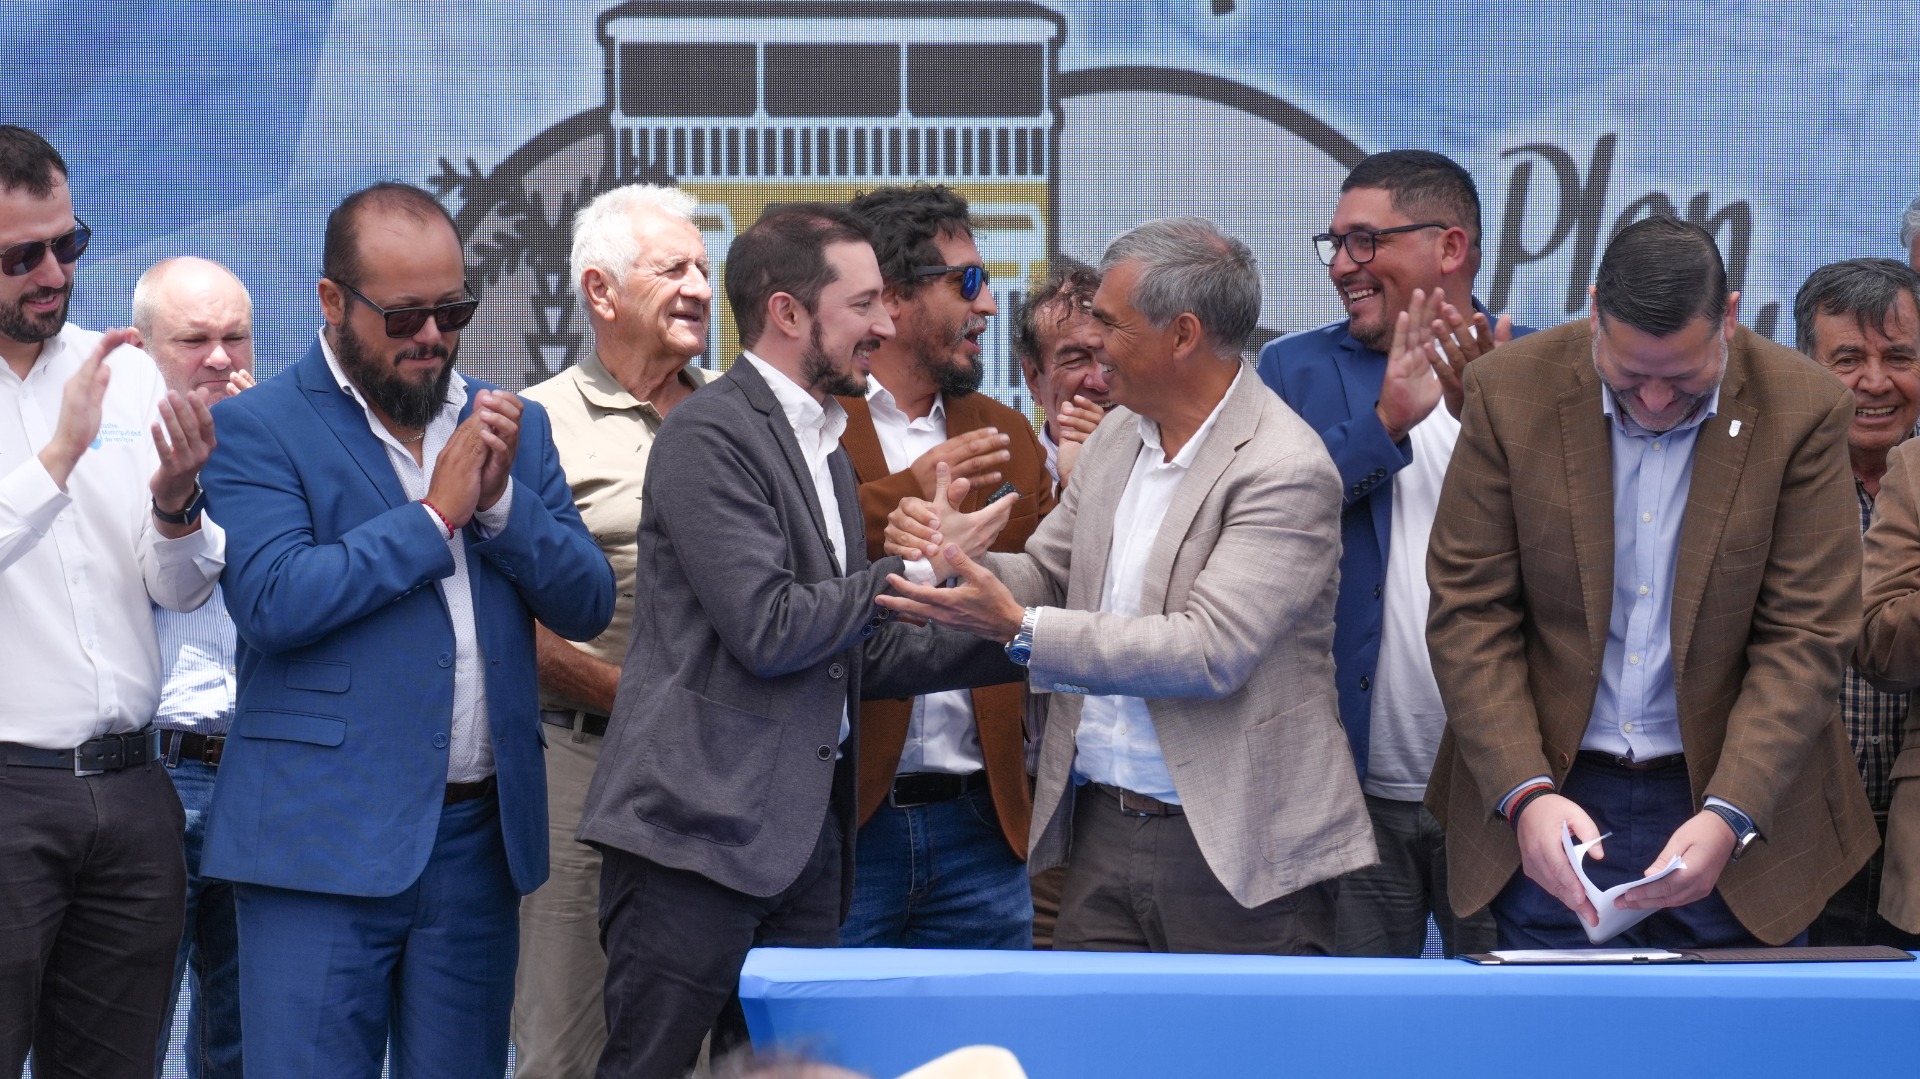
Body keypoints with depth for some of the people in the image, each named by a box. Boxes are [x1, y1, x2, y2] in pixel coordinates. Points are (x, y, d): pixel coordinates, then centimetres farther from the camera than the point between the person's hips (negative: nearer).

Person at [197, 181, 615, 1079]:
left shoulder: (510, 426, 13)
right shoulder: (258, 428, -3)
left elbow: (587, 604, 8)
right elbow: (274, 600, -17)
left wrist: (501, 499, -8)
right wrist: (435, 516, -12)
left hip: (479, 836, 5)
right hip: (325, 838, -5)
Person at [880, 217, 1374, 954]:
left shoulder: (1287, 470, -15)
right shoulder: (1118, 436, 12)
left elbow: (1210, 652, -22)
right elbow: (1048, 578, 18)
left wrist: (1022, 632, -24)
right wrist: (968, 558, -5)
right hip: (1101, 833, 7)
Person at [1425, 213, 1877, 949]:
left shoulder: (1804, 411, -8)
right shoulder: (1511, 391, -6)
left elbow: (1806, 637, -8)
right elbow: (1469, 610, -5)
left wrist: (1729, 814, -20)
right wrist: (1524, 793, -17)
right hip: (1554, 807, 0)